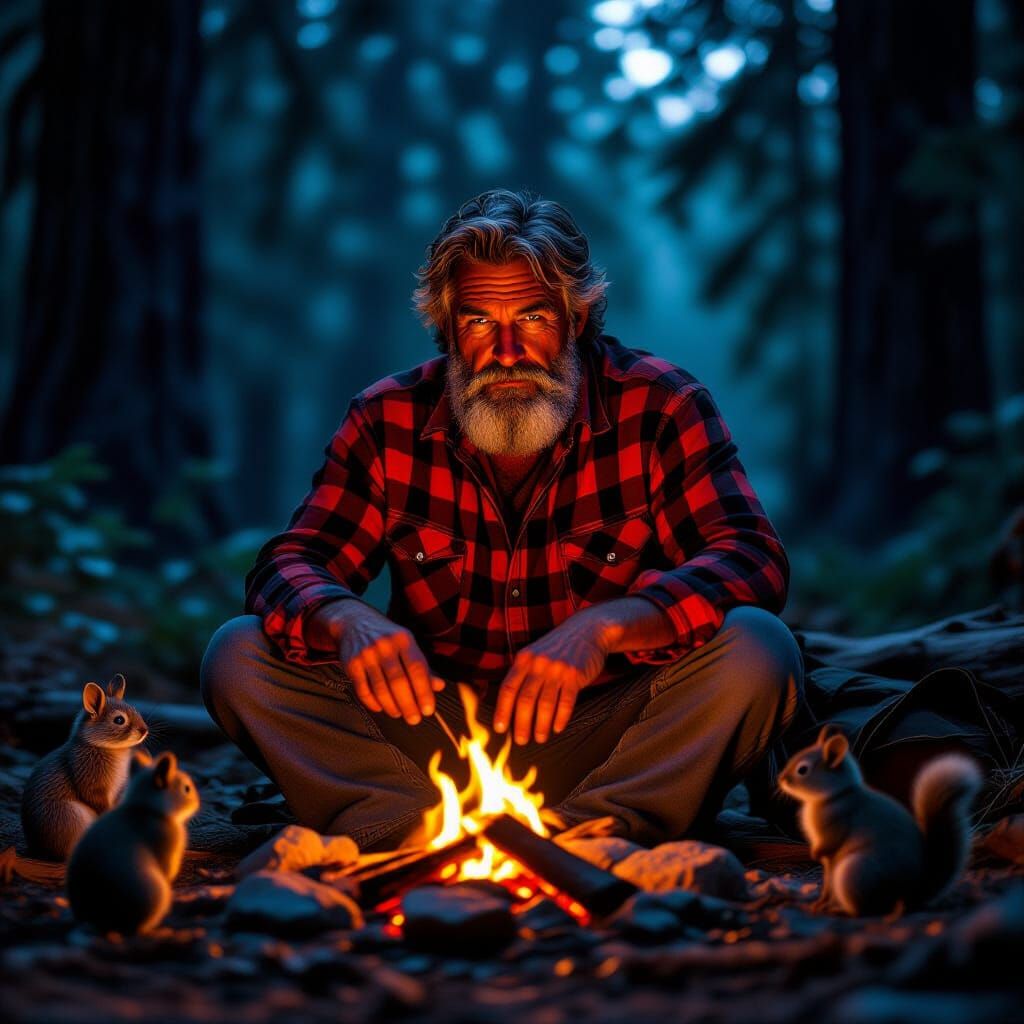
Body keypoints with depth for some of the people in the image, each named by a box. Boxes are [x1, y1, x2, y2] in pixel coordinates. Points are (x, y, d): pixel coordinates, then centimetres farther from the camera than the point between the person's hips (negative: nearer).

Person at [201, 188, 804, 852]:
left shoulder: (662, 407, -6)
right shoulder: (390, 420, 2)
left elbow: (754, 560, -17)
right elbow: (290, 567, -2)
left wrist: (605, 626, -35)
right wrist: (347, 621, -29)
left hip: (605, 737, -2)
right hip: (433, 739, 2)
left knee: (758, 649, -29)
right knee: (240, 656, -16)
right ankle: (415, 829, -27)